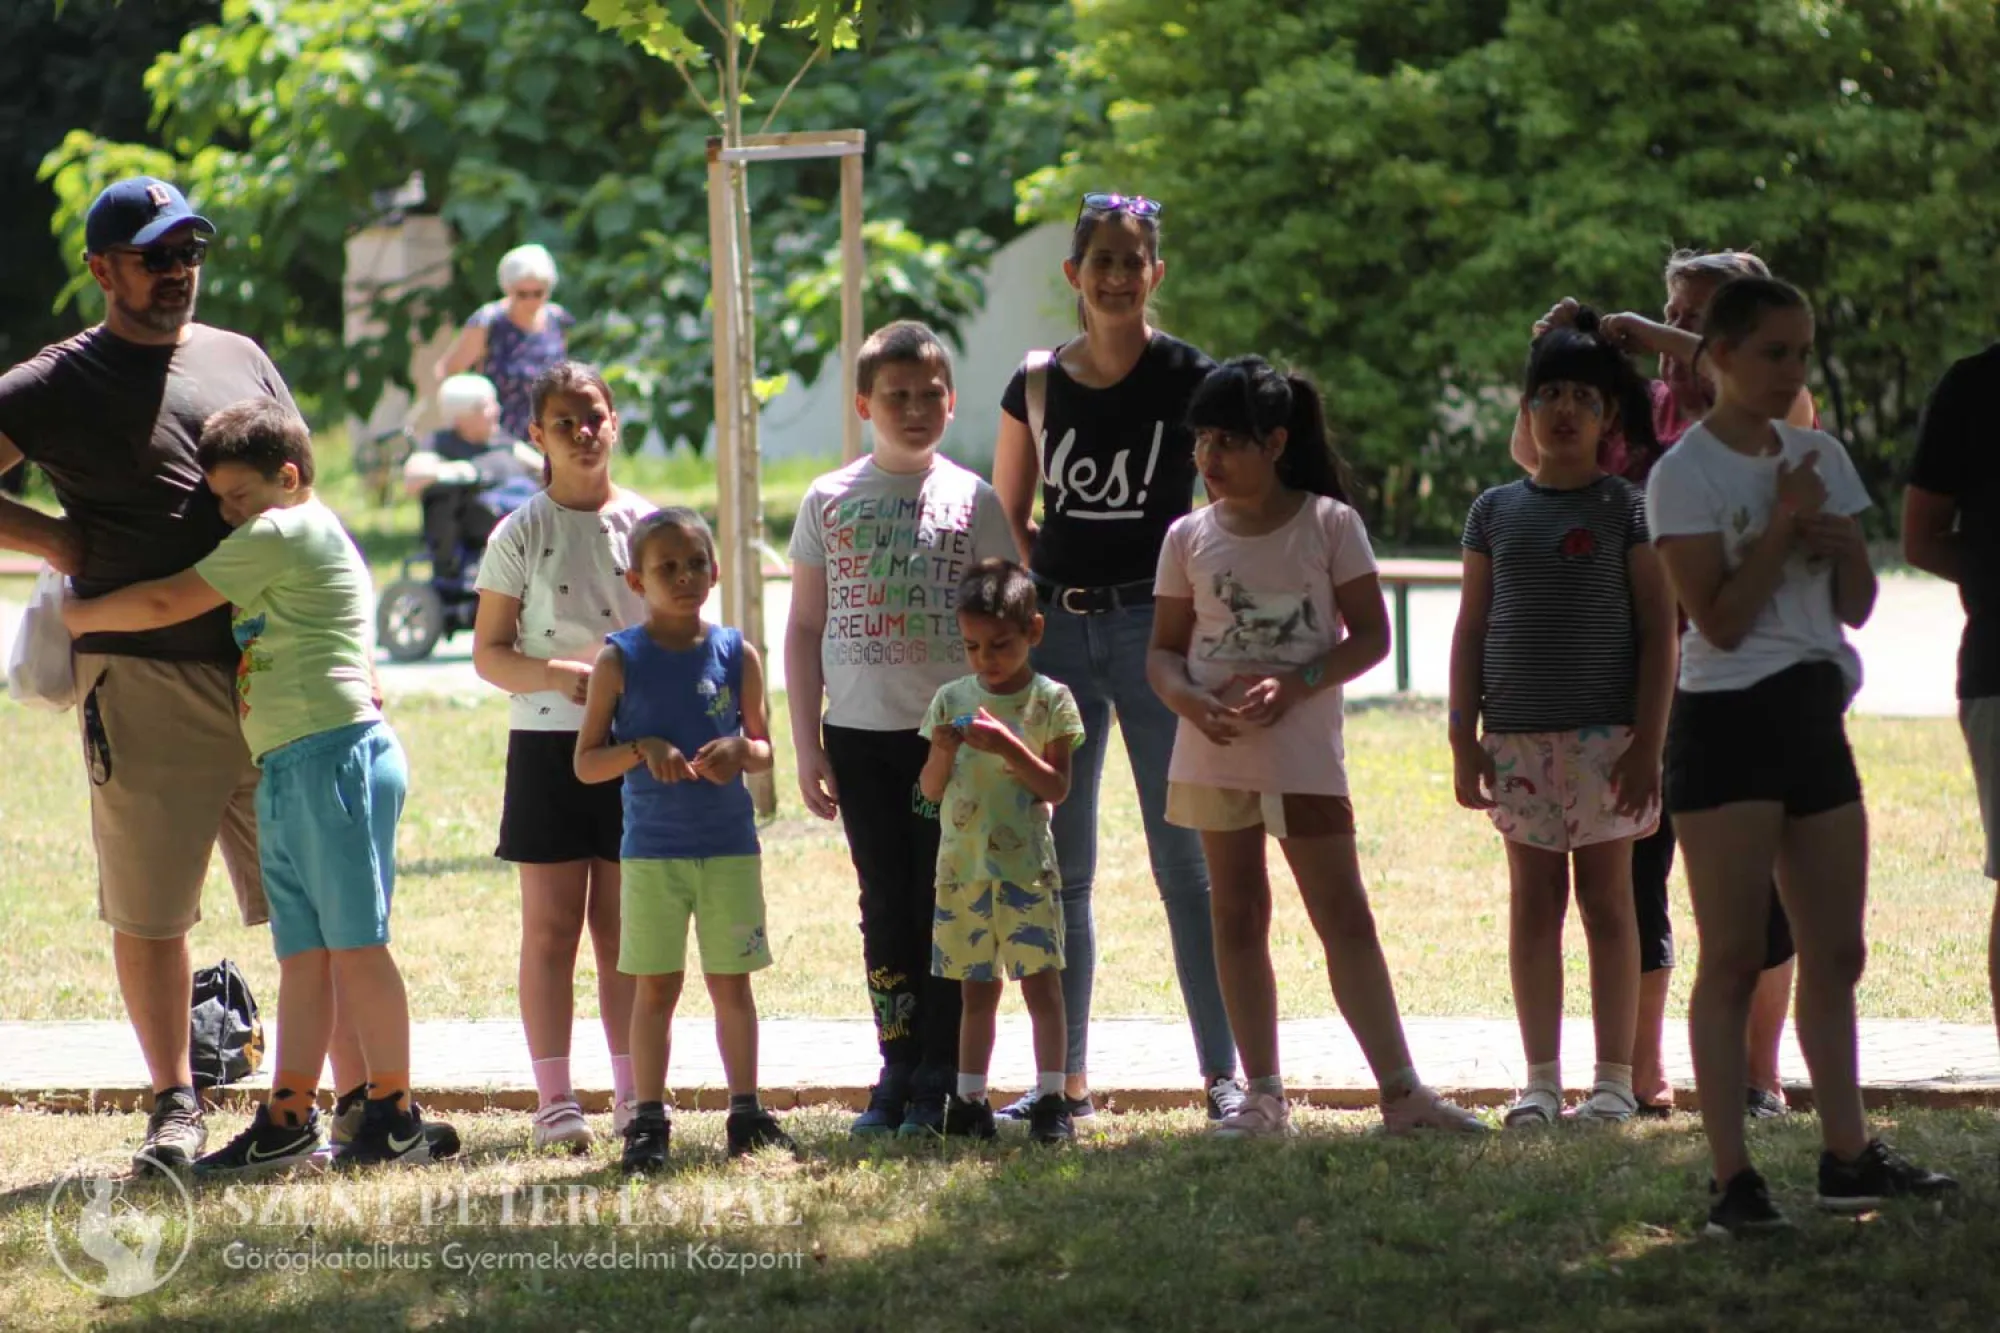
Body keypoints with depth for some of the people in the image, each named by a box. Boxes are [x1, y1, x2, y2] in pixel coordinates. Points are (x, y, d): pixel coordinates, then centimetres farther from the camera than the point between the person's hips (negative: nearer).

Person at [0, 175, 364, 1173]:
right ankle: (175, 1106, 15)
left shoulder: (241, 361, 16)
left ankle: (361, 1101, 8)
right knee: (149, 909, 3)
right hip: (145, 683, -3)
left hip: (275, 680, 3)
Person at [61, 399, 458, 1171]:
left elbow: (166, 604, -7)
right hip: (289, 771, 11)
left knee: (353, 944, -8)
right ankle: (289, 1119, 7)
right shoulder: (305, 544, 24)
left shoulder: (283, 534, -7)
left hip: (335, 754, -11)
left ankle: (396, 1117, -6)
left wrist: (80, 615, 4)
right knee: (302, 954, 7)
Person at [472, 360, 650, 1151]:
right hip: (548, 743, -1)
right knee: (551, 925, 0)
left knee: (624, 926, 6)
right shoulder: (521, 536, 0)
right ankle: (554, 1098, 2)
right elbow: (488, 653, 0)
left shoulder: (646, 525, 6)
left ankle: (633, 1092, 12)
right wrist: (556, 675, -18)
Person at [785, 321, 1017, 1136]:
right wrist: (807, 747, 3)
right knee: (885, 904, 4)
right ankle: (897, 1071, 10)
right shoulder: (829, 503, 5)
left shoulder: (971, 501, 3)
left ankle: (942, 1078, 4)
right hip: (860, 731, 1)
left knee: (944, 902, -1)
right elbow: (804, 628, 8)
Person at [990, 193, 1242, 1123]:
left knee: (1184, 861, -4)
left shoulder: (1189, 381, -3)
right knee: (1056, 863, 7)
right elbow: (1007, 516, 15)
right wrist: (1036, 588, 0)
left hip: (1155, 624, -4)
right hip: (1057, 627, 4)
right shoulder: (1038, 384, 7)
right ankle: (1065, 1076, 14)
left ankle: (1224, 1071, 0)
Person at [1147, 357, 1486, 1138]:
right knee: (1237, 916, 6)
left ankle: (1401, 1089, -7)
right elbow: (1164, 649, 7)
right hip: (1214, 749, 3)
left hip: (1301, 745, -3)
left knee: (1343, 913, -7)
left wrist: (1296, 684, -19)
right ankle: (1262, 1095, 11)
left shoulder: (1329, 524, -3)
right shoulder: (1190, 538, 5)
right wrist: (1186, 698, -16)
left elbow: (1370, 635, -3)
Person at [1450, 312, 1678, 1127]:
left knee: (1606, 899, 1)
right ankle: (1541, 1078, 8)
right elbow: (1471, 628, 11)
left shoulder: (1627, 510, 0)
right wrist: (1464, 738, 4)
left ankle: (1614, 1078, 5)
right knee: (1533, 900, 5)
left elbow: (1659, 629, -2)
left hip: (1604, 733, -3)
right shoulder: (1497, 511, 9)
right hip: (1517, 737, 3)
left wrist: (1647, 742, -9)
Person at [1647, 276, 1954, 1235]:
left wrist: (1837, 540, -7)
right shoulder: (1686, 474, -8)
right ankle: (1732, 1177, -7)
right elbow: (1719, 617, -15)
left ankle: (1847, 1154, 18)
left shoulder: (1820, 460, 12)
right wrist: (1781, 525, -15)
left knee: (1835, 950, 10)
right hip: (1729, 719, -7)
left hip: (1814, 714, 7)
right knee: (1734, 953, -7)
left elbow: (1857, 606, 12)